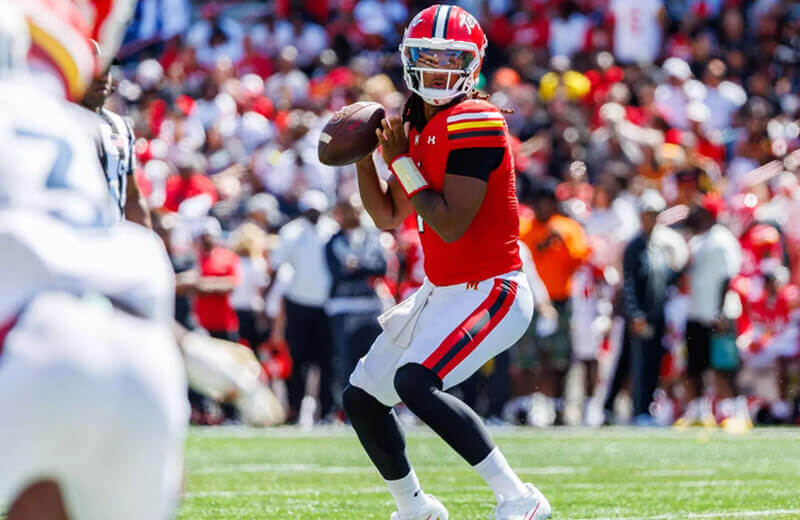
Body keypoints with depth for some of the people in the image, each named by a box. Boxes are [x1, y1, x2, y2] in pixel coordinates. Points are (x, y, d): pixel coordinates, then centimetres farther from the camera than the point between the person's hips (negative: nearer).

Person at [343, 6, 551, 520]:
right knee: (362, 397, 13)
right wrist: (363, 154, 6)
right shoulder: (418, 128, 10)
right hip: (444, 292, 10)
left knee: (414, 381, -29)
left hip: (489, 290, -10)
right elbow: (389, 216, 18)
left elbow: (451, 226, -23)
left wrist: (403, 163, -15)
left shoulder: (474, 123, -18)